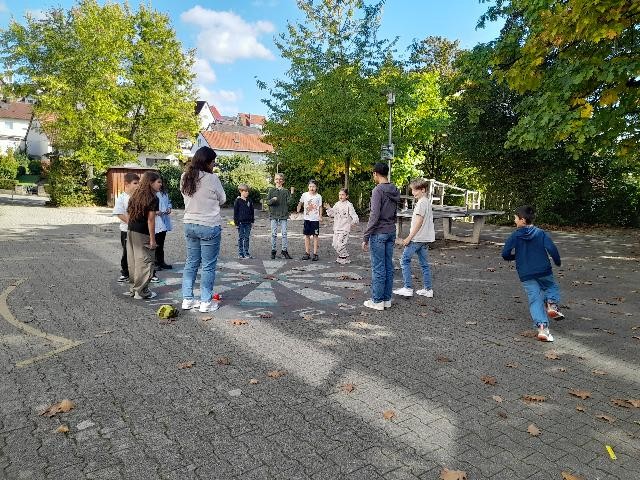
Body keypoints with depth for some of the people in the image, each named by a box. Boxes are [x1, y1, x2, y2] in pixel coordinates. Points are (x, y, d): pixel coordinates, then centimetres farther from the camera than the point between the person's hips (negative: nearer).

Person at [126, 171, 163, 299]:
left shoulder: (136, 195, 12)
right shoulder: (153, 198, -12)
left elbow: (129, 213, 14)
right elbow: (150, 219, -16)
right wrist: (152, 239, -15)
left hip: (131, 231, 8)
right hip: (142, 234, -8)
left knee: (134, 261, 15)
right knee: (145, 261, 0)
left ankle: (133, 288, 25)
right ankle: (141, 291, 6)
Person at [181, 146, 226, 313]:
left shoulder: (185, 178, 3)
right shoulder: (212, 178, -15)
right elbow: (222, 200, -2)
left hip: (189, 225, 6)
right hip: (209, 226, -6)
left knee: (191, 263, 15)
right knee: (209, 266, 4)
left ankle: (187, 299, 20)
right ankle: (206, 302, 10)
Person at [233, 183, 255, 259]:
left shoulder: (250, 201, 8)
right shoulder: (238, 201, -4)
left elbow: (252, 211, 14)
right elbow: (235, 212, -4)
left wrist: (252, 221, 10)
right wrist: (236, 222, -7)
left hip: (248, 222, 4)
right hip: (241, 222, -3)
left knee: (247, 238, 7)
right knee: (241, 238, 4)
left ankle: (246, 253, 13)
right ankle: (240, 253, 11)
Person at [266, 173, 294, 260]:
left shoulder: (286, 191, 6)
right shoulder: (271, 190, 6)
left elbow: (288, 202, -2)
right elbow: (268, 202, 3)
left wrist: (291, 194, -13)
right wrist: (273, 200, -17)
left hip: (283, 215, 0)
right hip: (274, 215, 0)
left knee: (284, 233, 0)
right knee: (274, 234, 3)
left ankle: (284, 251, 8)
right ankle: (273, 251, 12)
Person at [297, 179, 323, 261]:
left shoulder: (318, 196, -2)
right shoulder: (304, 195, 1)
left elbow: (320, 207, 1)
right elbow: (300, 203, 13)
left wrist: (320, 216, -12)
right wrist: (298, 211, -2)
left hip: (315, 219, -2)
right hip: (307, 218, 2)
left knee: (315, 236, 0)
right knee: (307, 235, 7)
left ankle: (315, 254, 4)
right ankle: (307, 253, 14)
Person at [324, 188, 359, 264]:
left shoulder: (349, 205, -9)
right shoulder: (337, 204, 11)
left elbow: (354, 216, -14)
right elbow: (332, 214, 17)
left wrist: (354, 221, -33)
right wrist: (328, 208, 0)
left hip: (345, 228, -7)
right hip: (336, 228, 7)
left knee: (340, 244, -13)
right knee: (335, 244, 9)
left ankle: (345, 259, 6)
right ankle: (341, 257, 28)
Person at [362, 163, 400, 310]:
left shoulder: (378, 190, -14)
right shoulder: (395, 191, 10)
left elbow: (374, 215, -19)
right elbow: (394, 213, 13)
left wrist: (365, 237, -15)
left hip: (378, 233, -8)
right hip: (391, 232, 8)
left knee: (378, 268, -1)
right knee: (388, 266, 11)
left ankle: (377, 301, 5)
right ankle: (387, 299, 18)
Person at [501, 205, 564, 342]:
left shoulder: (515, 236, -3)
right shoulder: (541, 233, -1)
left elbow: (505, 254, -7)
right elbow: (552, 249, -11)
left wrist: (516, 256, 15)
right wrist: (558, 262, 8)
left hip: (526, 275, 0)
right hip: (544, 271, 0)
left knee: (535, 300, 4)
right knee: (552, 287, 27)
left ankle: (542, 326, -10)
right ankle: (551, 303, -2)